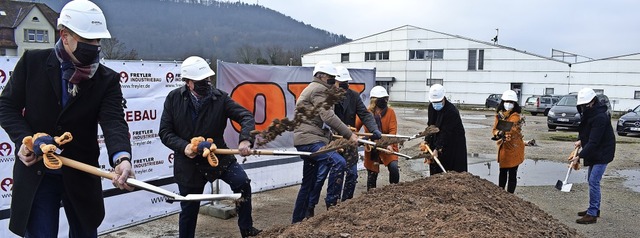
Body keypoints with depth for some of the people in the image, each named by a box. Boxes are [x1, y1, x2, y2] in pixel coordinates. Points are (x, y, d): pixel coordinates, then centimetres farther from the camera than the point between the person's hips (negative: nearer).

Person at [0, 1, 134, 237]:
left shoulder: (107, 79, -6)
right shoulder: (33, 61, -3)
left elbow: (114, 121, -19)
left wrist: (121, 158, -39)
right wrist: (24, 139, -17)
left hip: (81, 175, 1)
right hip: (35, 171, -1)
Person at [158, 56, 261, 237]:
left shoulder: (220, 98, -9)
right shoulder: (174, 98, -7)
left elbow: (246, 116, -15)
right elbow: (165, 132, -5)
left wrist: (245, 140, -35)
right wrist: (183, 146, -24)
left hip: (219, 156, 0)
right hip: (188, 163, 0)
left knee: (242, 183, -22)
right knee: (188, 211, 11)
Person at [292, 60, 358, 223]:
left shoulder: (316, 89, 25)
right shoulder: (318, 89, -8)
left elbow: (323, 119, 25)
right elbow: (328, 116, -20)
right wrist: (349, 134, -20)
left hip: (308, 139, 11)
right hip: (309, 139, -11)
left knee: (309, 184, 15)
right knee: (338, 162, -26)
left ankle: (297, 220, 23)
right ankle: (332, 204, -18)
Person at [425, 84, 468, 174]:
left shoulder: (452, 111, -24)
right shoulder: (431, 107, -1)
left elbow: (446, 133, -26)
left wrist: (437, 149, -30)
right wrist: (426, 141, -4)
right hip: (438, 141, 7)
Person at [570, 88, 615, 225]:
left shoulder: (600, 117, -27)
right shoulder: (589, 113, 4)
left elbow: (593, 141, -29)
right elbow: (585, 130, 20)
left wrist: (580, 156, -30)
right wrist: (580, 140, 2)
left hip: (602, 153, -10)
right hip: (595, 152, 10)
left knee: (593, 181, -11)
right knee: (591, 180, 16)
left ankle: (592, 214, -6)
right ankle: (594, 209, 28)